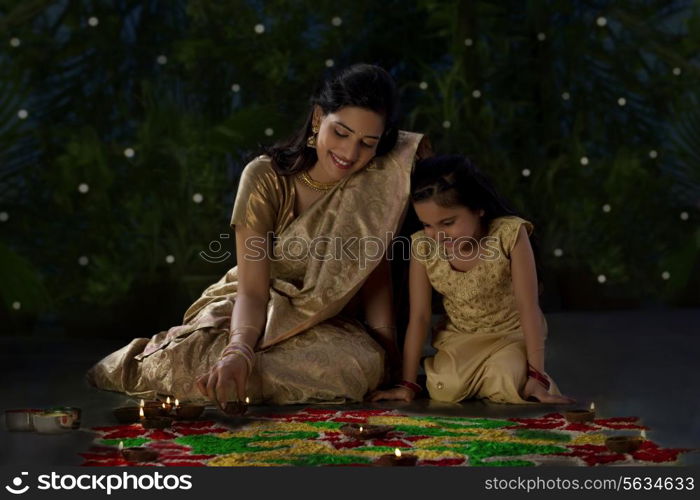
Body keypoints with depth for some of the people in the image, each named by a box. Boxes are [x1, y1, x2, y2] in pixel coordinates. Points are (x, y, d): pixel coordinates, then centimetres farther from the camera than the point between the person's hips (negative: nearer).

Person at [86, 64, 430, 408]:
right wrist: (239, 350, -45)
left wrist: (387, 350, -17)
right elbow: (252, 290, -24)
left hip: (326, 324, 3)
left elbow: (375, 268, -4)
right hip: (258, 311, -3)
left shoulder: (377, 179, -12)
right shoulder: (266, 178, -20)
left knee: (364, 365, -33)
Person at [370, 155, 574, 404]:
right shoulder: (423, 246, -14)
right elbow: (419, 317, -9)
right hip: (459, 339, 2)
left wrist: (536, 376, -24)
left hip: (511, 334, -2)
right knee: (445, 389, -25)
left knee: (508, 386, -29)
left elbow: (528, 307, -22)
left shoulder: (509, 234, -23)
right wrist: (408, 384, -11)